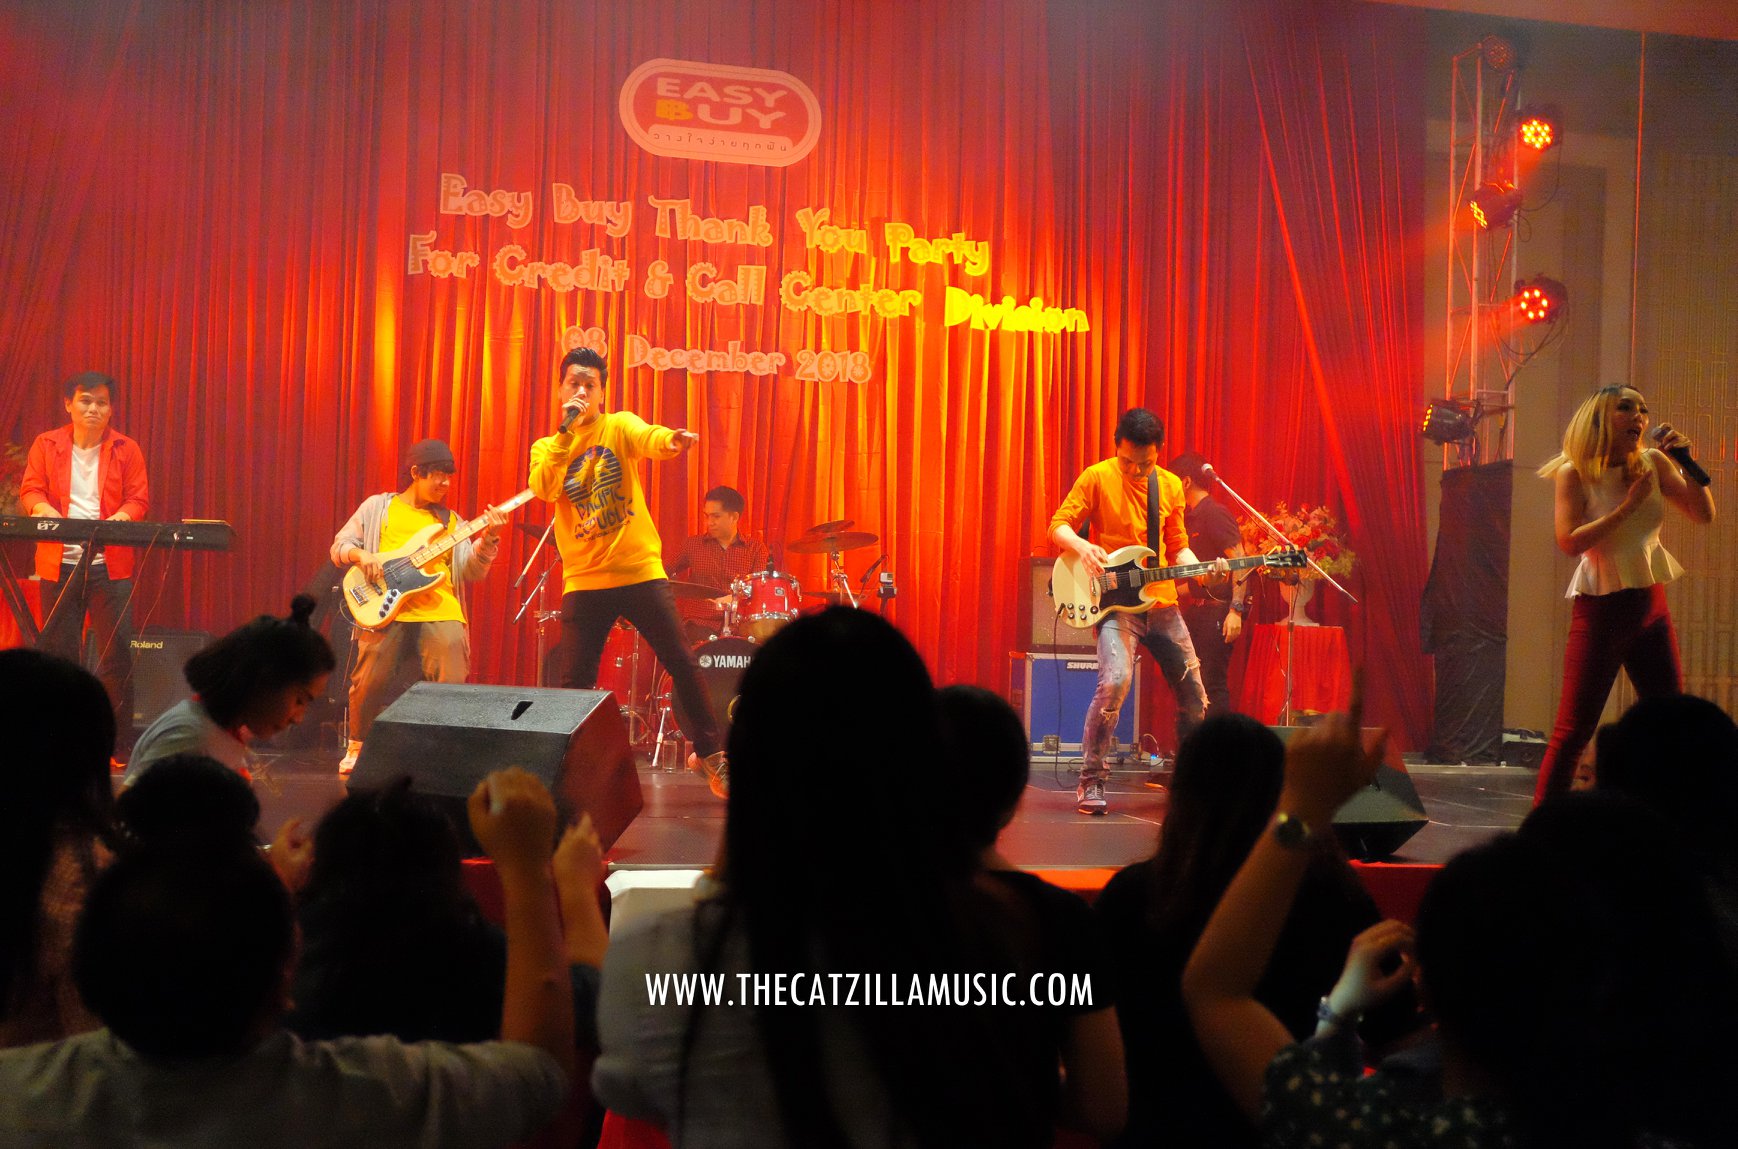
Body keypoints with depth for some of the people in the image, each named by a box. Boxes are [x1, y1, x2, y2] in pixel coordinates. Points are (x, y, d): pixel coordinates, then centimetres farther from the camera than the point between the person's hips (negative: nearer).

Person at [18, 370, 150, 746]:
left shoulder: (126, 449, 8)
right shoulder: (46, 445, 9)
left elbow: (139, 497, 4)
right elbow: (30, 489, 5)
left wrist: (124, 514, -18)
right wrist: (43, 508, -17)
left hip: (110, 564, -1)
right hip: (59, 563, 1)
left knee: (117, 651, -4)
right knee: (59, 651, 5)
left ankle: (118, 740, 3)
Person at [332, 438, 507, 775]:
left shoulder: (449, 519, 19)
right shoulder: (378, 507, 15)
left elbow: (470, 572, 8)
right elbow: (340, 545, 13)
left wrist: (488, 538, -8)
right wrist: (361, 555, -8)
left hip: (440, 611, 2)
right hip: (386, 608, -1)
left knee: (452, 684, -17)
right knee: (371, 681, -13)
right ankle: (358, 745, 14)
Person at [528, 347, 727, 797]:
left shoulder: (619, 426, 2)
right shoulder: (546, 448, 8)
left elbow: (646, 438, -23)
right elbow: (543, 489, -13)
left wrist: (670, 439, -46)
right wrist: (566, 431, -17)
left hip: (640, 569, -1)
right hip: (584, 579, 1)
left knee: (682, 663, 1)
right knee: (573, 680, 1)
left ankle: (710, 753, 14)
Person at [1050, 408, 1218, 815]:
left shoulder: (1170, 486, 8)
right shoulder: (1097, 478, -6)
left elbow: (1177, 547, 14)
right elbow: (1058, 525, -5)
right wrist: (1082, 546, -25)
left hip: (1162, 603, 5)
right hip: (1114, 603, -5)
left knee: (1193, 693, 10)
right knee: (1115, 681, -28)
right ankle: (1091, 780, -15)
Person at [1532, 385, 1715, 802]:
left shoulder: (1653, 464, 6)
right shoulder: (1575, 474, -8)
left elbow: (1704, 514, 5)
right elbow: (1569, 540, -20)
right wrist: (1629, 505, -18)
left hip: (1651, 607, 6)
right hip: (1601, 610, -6)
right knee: (1574, 728, -7)